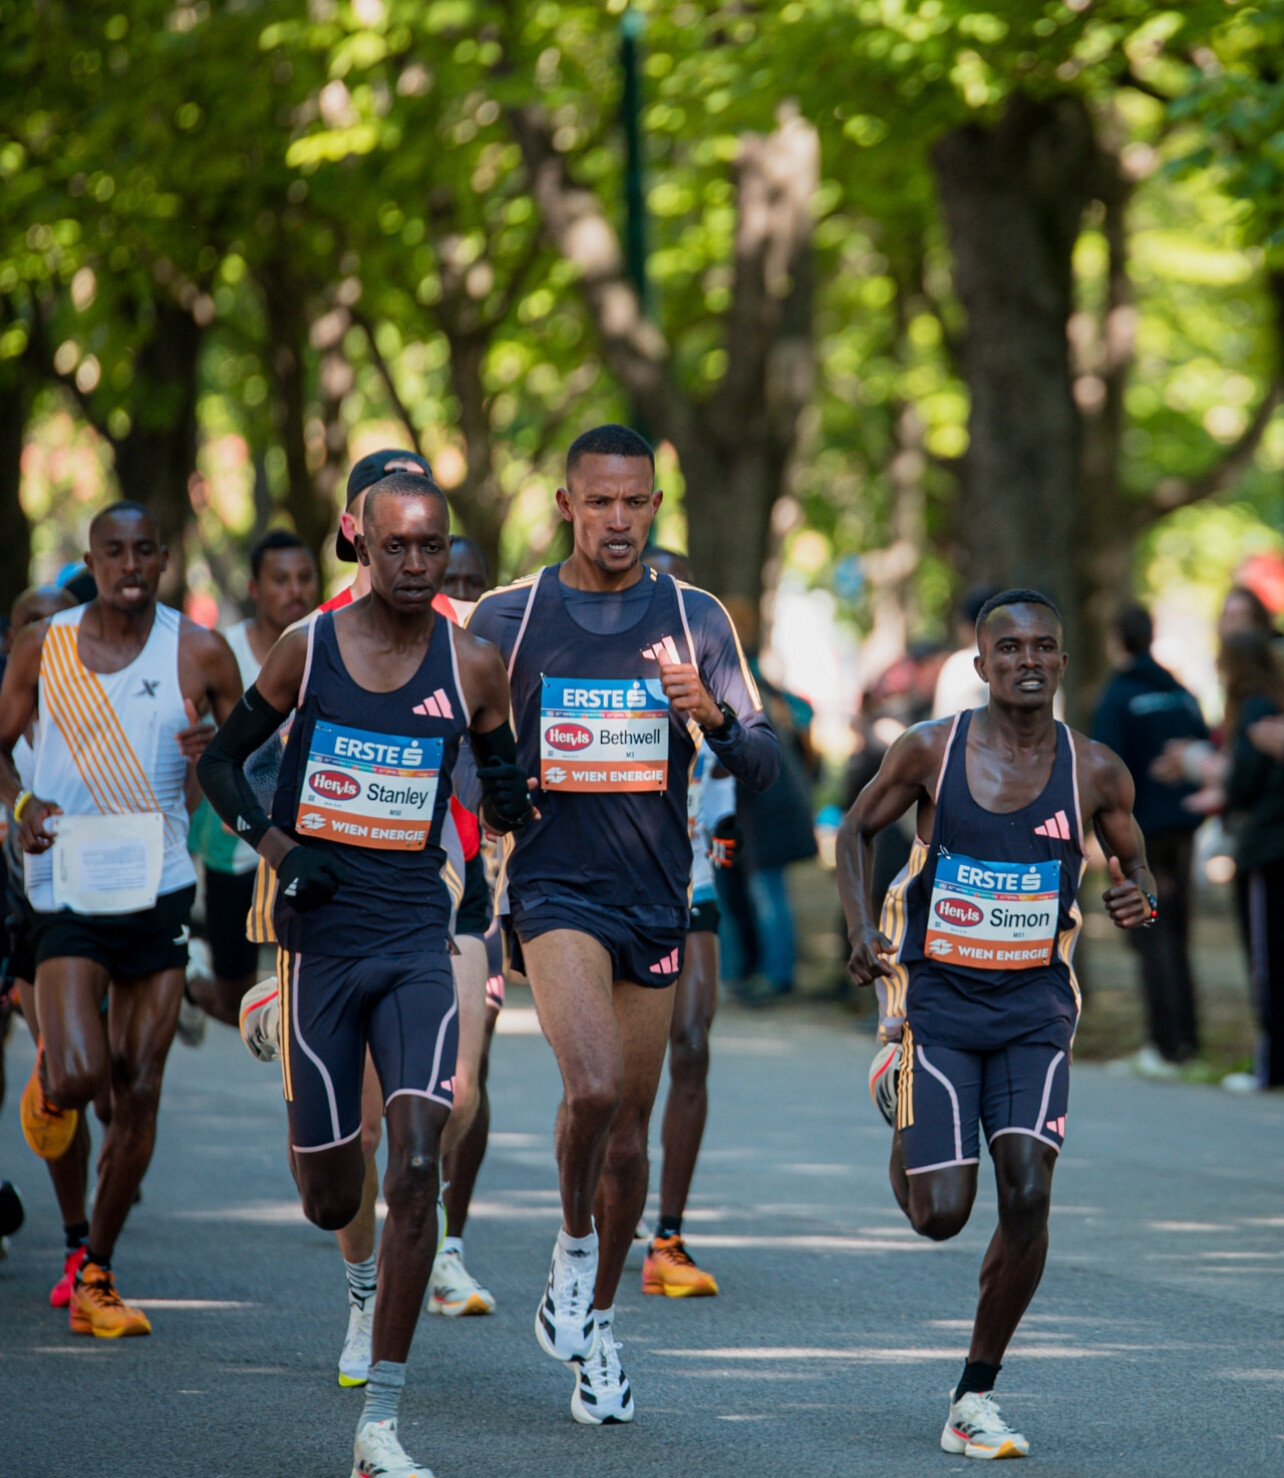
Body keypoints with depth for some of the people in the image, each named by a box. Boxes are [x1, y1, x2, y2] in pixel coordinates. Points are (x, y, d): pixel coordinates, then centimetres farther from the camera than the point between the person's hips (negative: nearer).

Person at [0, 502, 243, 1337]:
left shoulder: (199, 654, -1)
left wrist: (219, 754, -15)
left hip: (159, 890, 1)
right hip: (68, 891, -1)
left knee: (140, 1090, 1)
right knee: (80, 1074, -18)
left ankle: (96, 1281, 14)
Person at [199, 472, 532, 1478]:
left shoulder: (473, 667, 2)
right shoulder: (310, 650, -2)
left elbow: (505, 790, 16)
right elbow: (220, 763, 8)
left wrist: (512, 799, -6)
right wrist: (278, 853, -8)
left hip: (417, 941, 0)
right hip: (322, 937, 0)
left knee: (417, 1170, -15)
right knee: (331, 1202, 4)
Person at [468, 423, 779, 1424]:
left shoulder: (694, 619, 3)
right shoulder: (507, 620, 0)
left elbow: (765, 768, 0)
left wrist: (711, 713, -19)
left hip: (657, 896, 3)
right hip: (555, 887, -2)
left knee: (629, 1125, 8)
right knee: (594, 1089, -24)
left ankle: (596, 1325, 25)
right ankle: (572, 1249, 4)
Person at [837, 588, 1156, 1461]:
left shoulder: (1095, 773, -4)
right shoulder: (931, 751, -8)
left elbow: (1133, 861, 12)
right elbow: (855, 831, 7)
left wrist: (1139, 898, -12)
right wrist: (862, 929, -8)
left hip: (1035, 1010, 1)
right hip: (938, 1002, -1)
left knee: (1027, 1196, -14)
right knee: (940, 1215, -8)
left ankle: (976, 1397, 2)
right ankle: (910, 1148, 32)